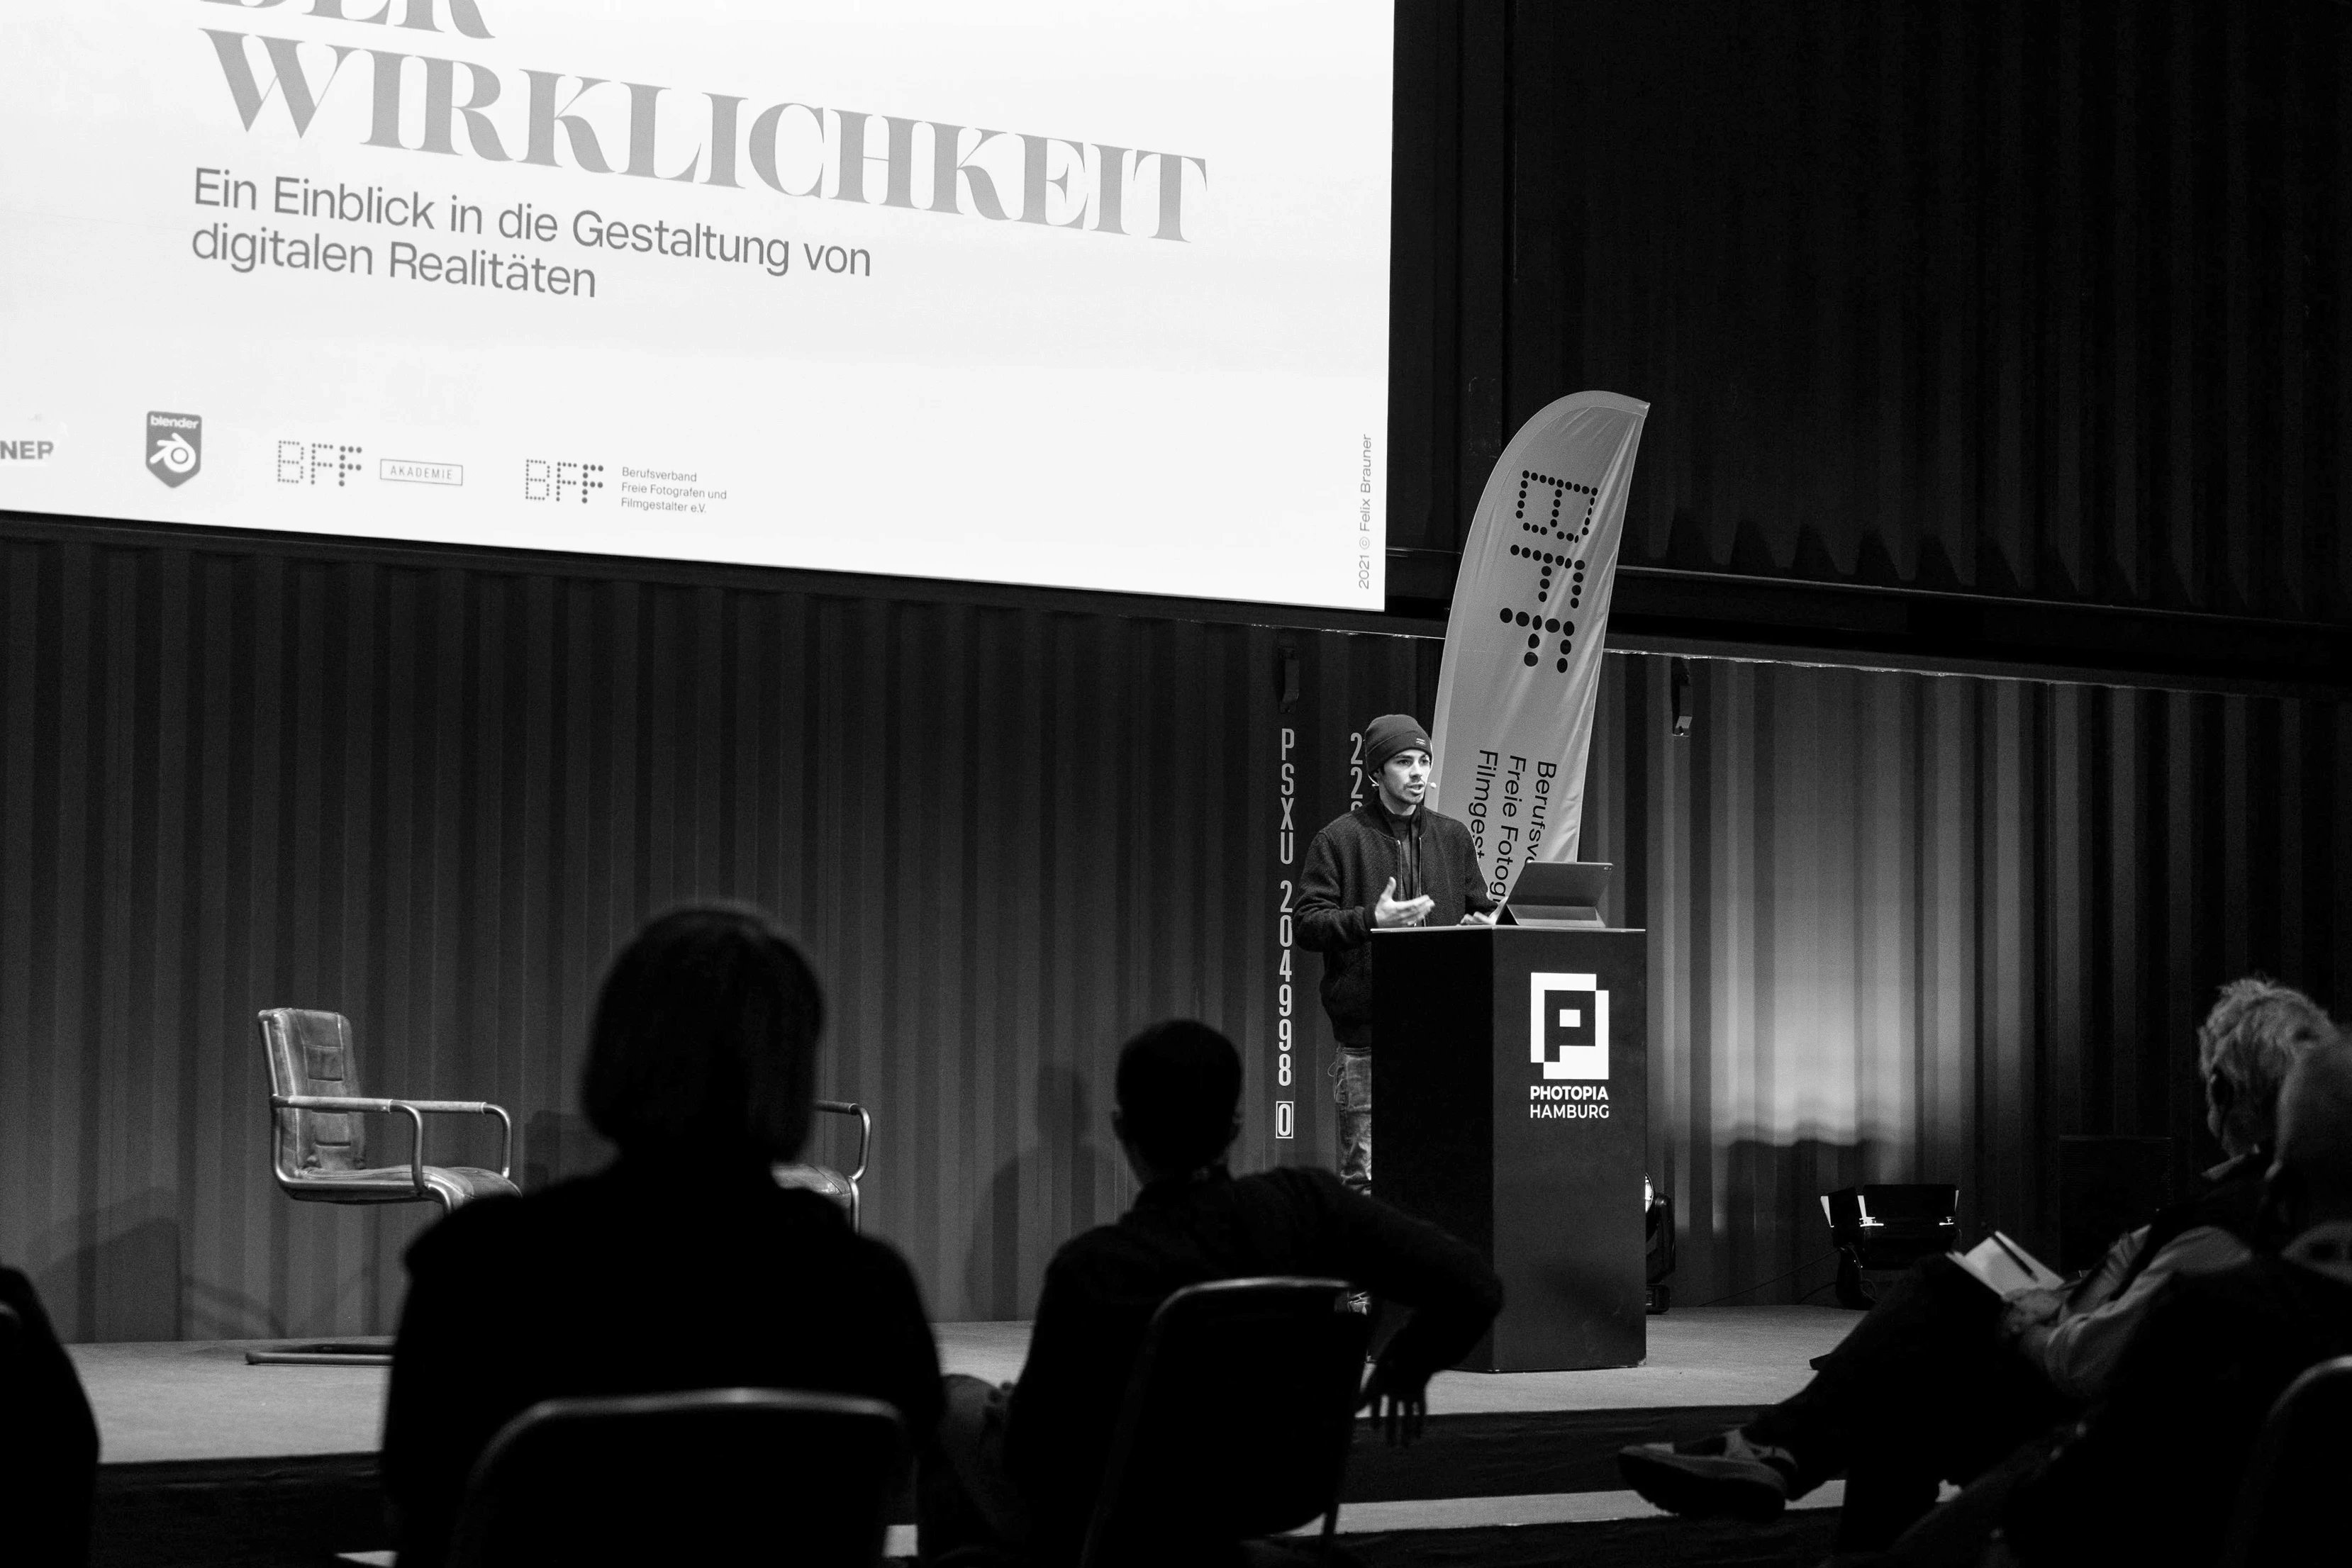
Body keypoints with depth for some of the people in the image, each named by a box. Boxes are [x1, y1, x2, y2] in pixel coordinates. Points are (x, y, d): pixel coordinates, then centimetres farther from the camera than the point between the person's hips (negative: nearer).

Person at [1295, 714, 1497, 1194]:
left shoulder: (1453, 838, 16)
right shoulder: (1340, 840, 1)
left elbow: (1482, 910, 22)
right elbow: (1307, 924, -3)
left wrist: (1484, 927, -2)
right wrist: (1371, 919, -19)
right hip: (1367, 1037, -4)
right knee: (1366, 1175, -5)